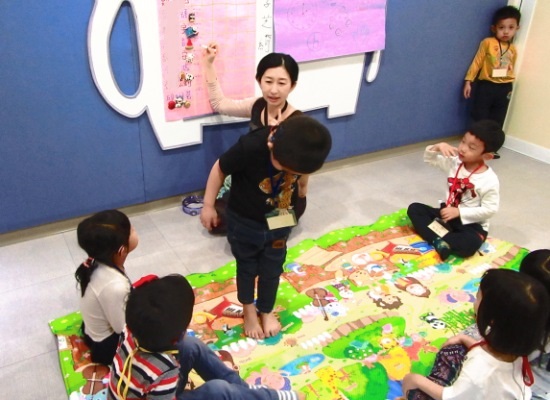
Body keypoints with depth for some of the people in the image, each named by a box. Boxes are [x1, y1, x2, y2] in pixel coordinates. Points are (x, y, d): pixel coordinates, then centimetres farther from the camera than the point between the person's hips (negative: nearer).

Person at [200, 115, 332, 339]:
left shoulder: (303, 147, -23)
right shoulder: (250, 147, -36)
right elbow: (219, 169, -18)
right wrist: (208, 206, -9)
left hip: (279, 223, 3)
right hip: (244, 223, -3)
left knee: (272, 270, 20)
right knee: (247, 268, 20)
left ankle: (266, 311, 47)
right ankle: (248, 310, 47)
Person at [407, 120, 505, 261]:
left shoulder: (489, 180, -20)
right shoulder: (454, 162, -4)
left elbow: (490, 209, -19)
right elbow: (429, 159, 3)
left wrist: (459, 212, -22)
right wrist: (437, 147, -19)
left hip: (471, 223, -6)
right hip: (448, 213, 6)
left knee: (469, 245, -37)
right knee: (414, 208, -9)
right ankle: (441, 239, -24)